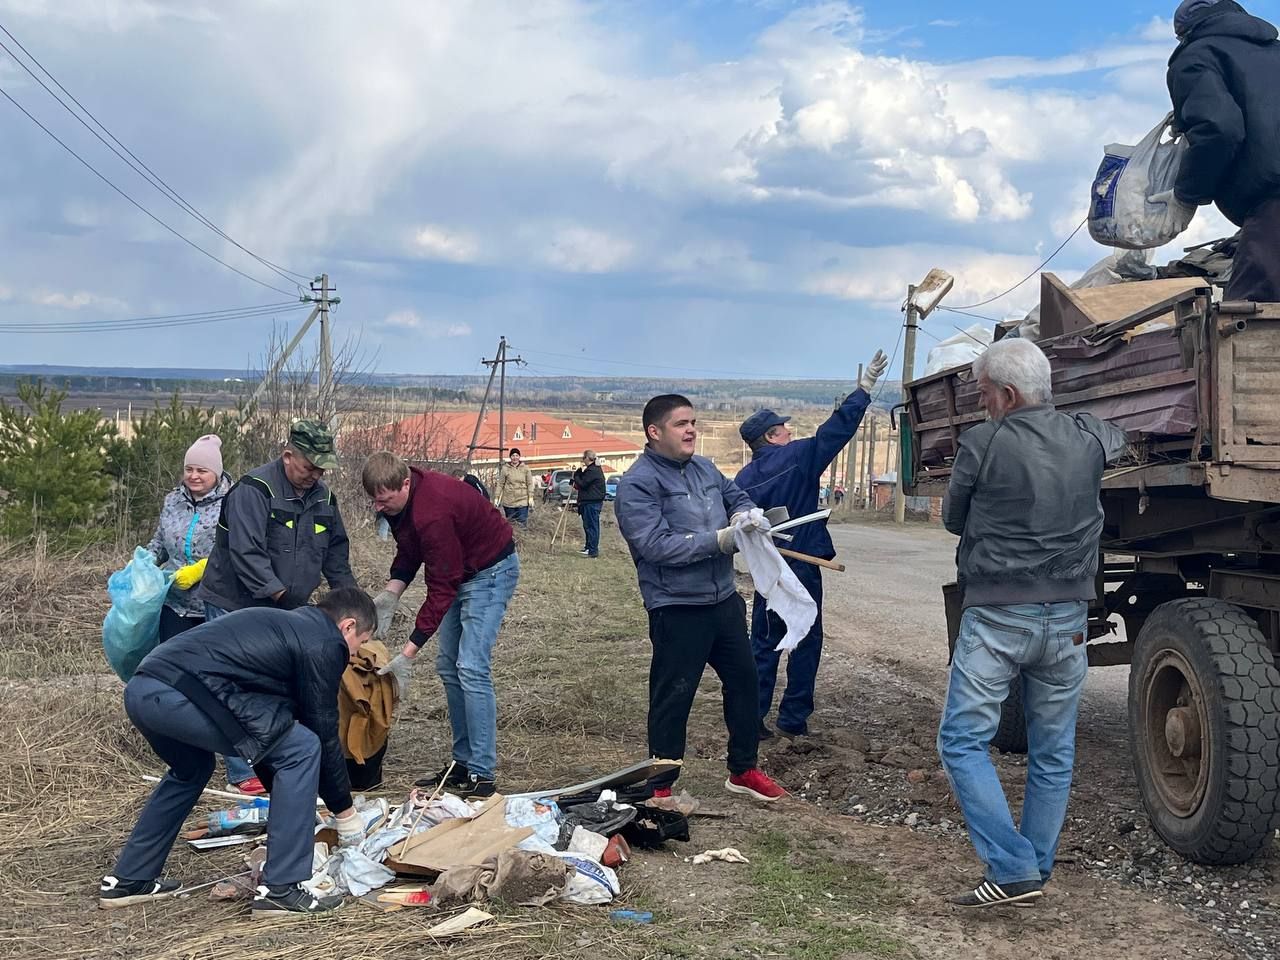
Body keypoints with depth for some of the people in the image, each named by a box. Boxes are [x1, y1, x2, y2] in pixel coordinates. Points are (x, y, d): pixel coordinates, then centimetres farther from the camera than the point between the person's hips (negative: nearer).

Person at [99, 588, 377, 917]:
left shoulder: (282, 622, 32)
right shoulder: (323, 644, 5)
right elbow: (324, 733, 7)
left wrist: (284, 799, 43)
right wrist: (345, 810, 19)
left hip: (141, 691, 10)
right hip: (182, 694, -10)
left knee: (191, 770, 36)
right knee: (302, 750, 0)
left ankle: (128, 880, 39)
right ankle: (280, 889, 1)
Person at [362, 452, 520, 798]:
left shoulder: (433, 513, -35)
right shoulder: (399, 502, -7)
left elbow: (441, 589, -32)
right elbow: (408, 552, 9)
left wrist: (407, 654, -32)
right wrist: (390, 594, -10)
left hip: (491, 571, -10)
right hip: (460, 570, 10)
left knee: (471, 667, -17)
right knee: (448, 666, 9)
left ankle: (482, 773, -14)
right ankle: (464, 761, 15)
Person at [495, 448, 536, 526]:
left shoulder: (525, 468, 3)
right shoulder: (505, 469, 2)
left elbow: (530, 483, 4)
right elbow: (500, 484, 4)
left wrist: (531, 497, -2)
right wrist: (497, 497, 1)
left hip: (522, 501, 0)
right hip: (509, 501, 0)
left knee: (523, 523, -5)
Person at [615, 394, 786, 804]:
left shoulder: (705, 468, 9)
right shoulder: (637, 484, -14)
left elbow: (739, 497, 20)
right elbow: (656, 545, -23)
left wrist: (744, 515, -5)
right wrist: (718, 540, -24)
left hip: (724, 600, 8)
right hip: (677, 609, -8)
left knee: (743, 680, 17)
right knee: (672, 698, 2)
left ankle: (744, 770, 34)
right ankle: (660, 786, 16)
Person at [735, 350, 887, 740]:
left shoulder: (744, 478, 1)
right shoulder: (798, 456, -10)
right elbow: (837, 429, -10)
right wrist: (864, 388, -4)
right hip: (802, 568, -4)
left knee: (763, 644, 11)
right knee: (806, 642, 6)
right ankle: (794, 718, 8)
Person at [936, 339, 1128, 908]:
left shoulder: (982, 444, -11)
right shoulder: (1088, 439, 2)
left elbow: (954, 520, 4)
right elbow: (1117, 439, 28)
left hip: (996, 617, -5)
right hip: (1067, 620, 5)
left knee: (963, 743, 2)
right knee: (1053, 753, 14)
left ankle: (1013, 871, -6)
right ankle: (1038, 869, 21)